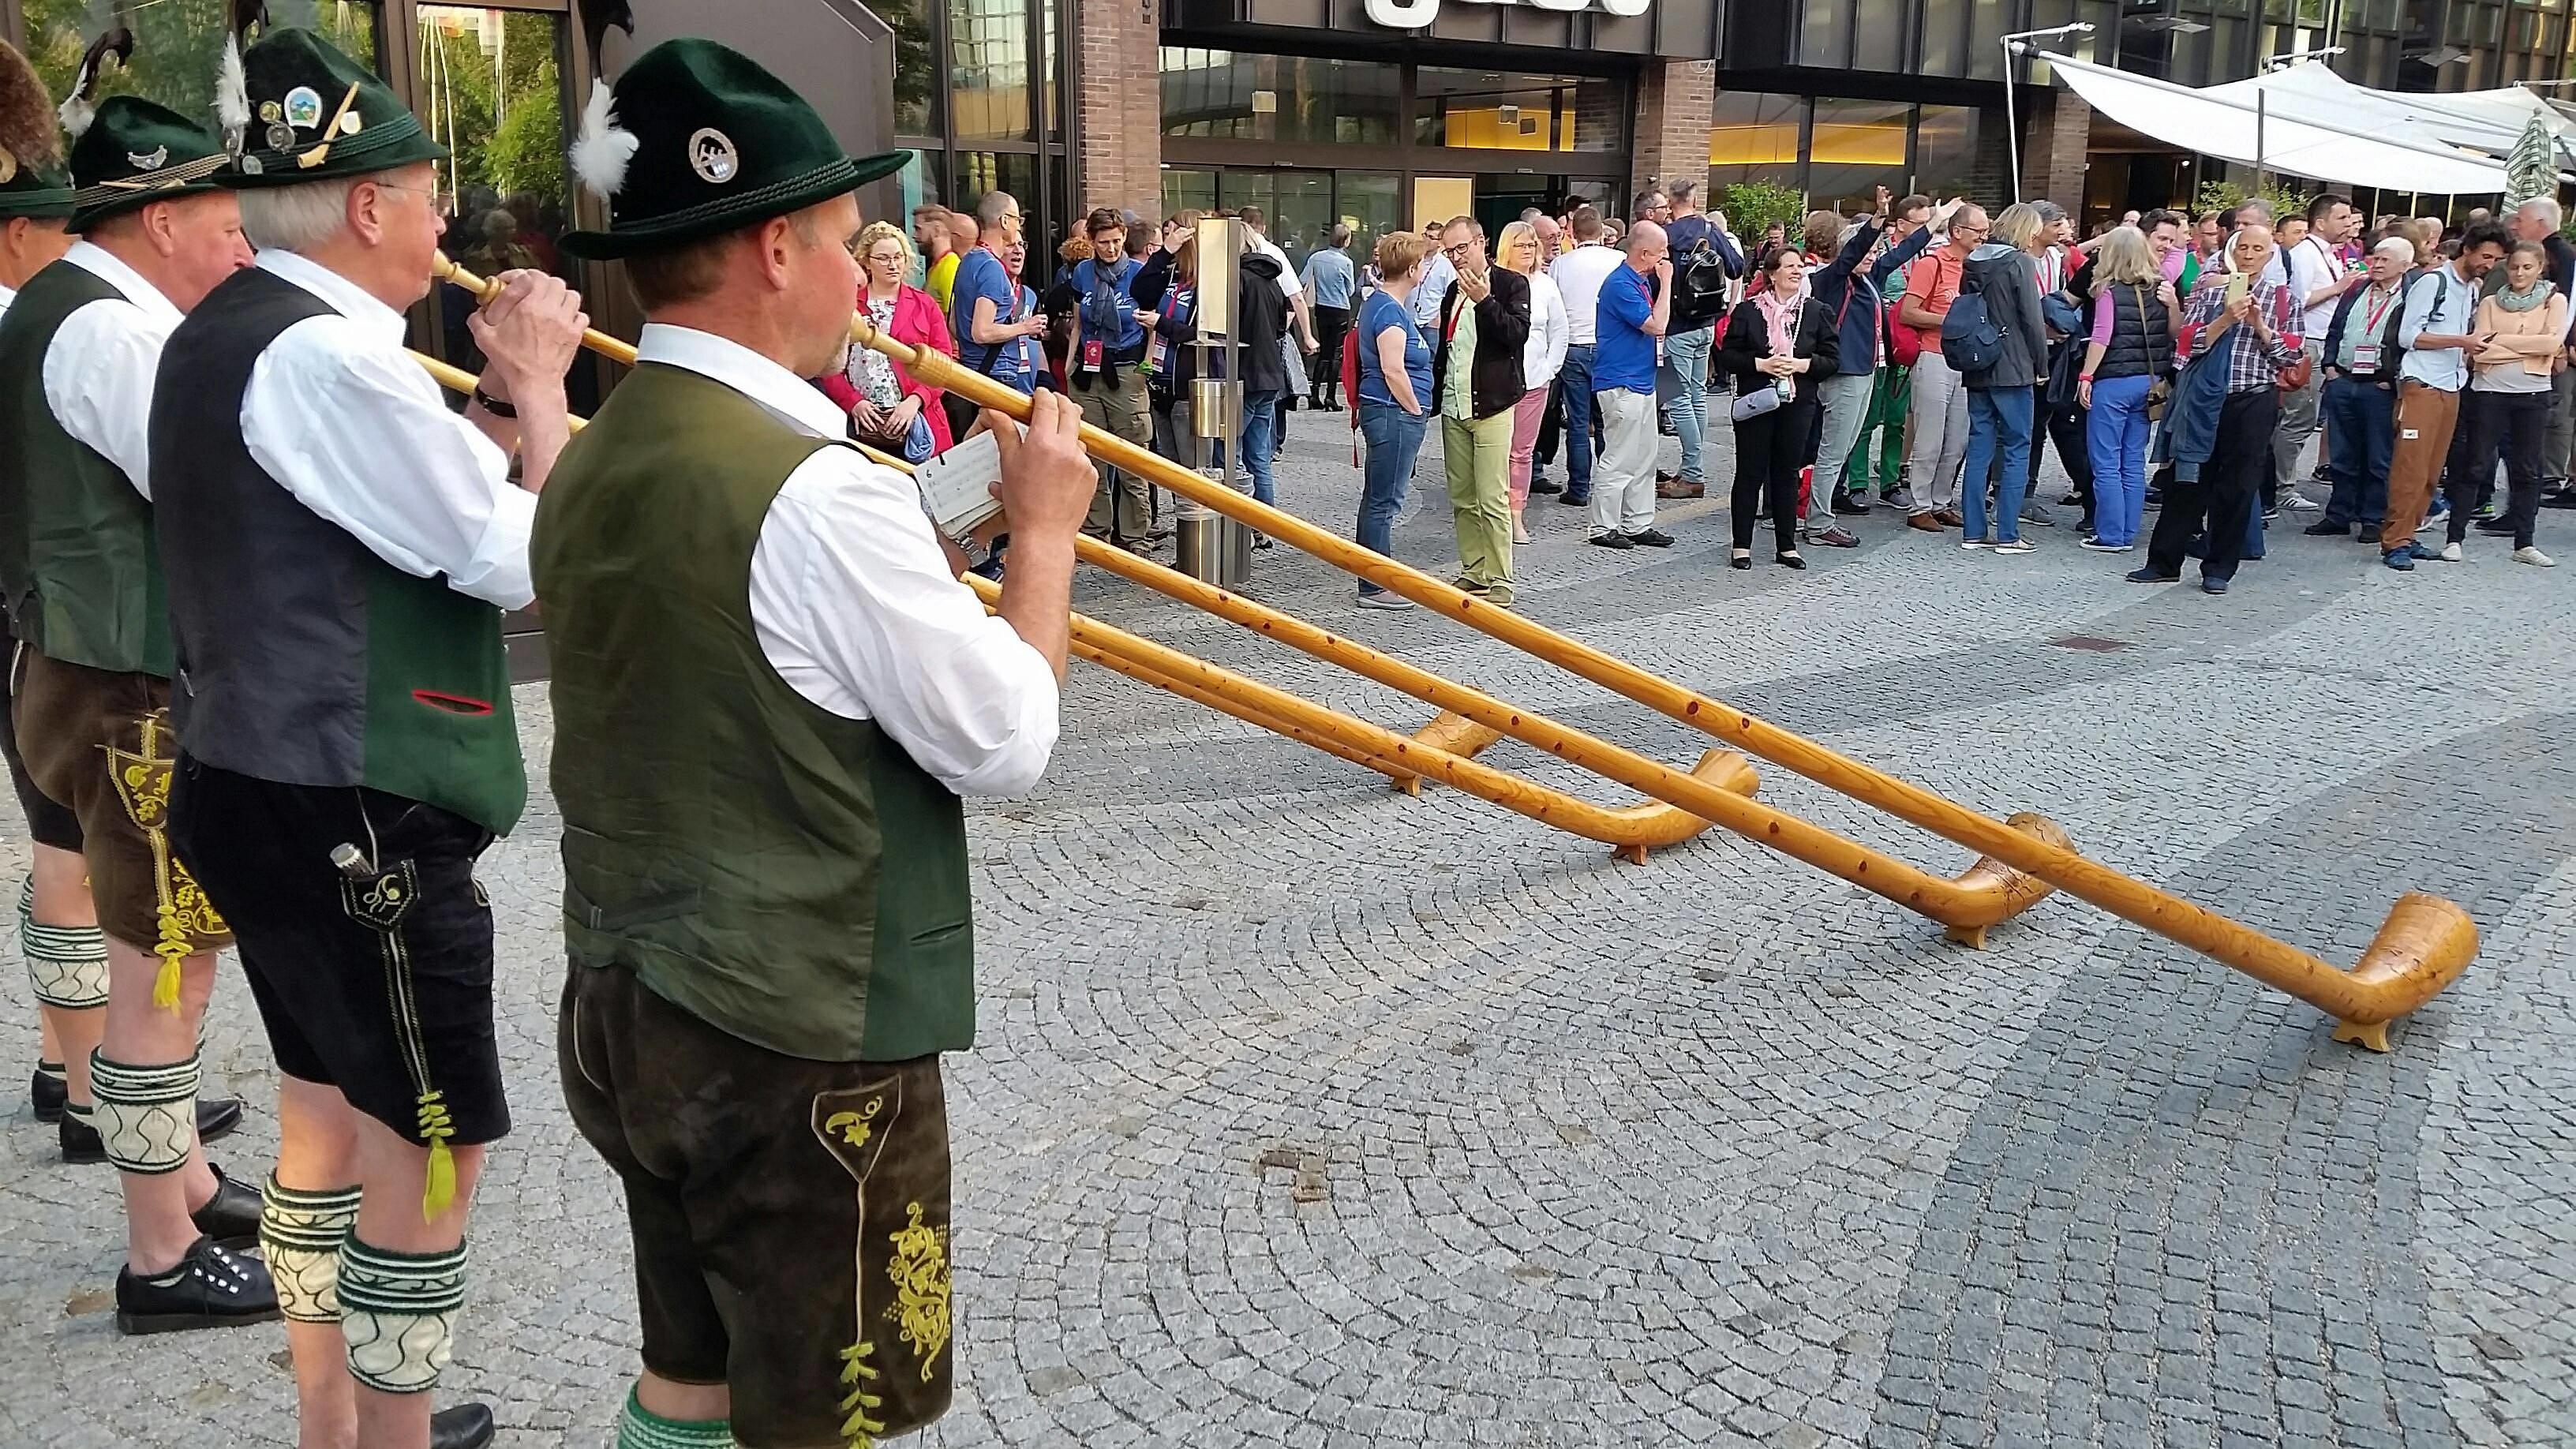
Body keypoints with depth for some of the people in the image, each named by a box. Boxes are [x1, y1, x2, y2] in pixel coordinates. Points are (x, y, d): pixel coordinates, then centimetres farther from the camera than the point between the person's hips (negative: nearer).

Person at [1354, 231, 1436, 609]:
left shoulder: (1378, 302, 16)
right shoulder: (1390, 310, -16)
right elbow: (1393, 369, -22)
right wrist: (1416, 410, -13)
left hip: (1387, 412, 11)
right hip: (1394, 413, -11)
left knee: (1378, 499, 15)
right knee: (1384, 502, -5)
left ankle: (1375, 579, 24)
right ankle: (1375, 587, 0)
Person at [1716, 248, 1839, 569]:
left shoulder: (1817, 312, 6)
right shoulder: (1747, 310, 1)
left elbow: (1831, 358, 4)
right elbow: (1727, 356, -1)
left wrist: (1801, 364, -13)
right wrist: (1760, 364, -15)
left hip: (1798, 405, 2)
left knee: (1787, 473, 8)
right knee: (1751, 473, 1)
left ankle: (1787, 545, 15)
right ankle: (1742, 546, 8)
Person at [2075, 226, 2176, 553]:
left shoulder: (2109, 291, -10)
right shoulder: (2159, 289, 5)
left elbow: (2102, 337, -15)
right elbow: (2175, 336, 8)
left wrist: (2086, 376, -9)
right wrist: (2173, 304, 2)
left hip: (2112, 382, -6)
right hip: (2148, 382, 6)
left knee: (2106, 464, 0)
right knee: (2133, 464, 11)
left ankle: (2111, 536, 0)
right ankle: (2128, 534, 15)